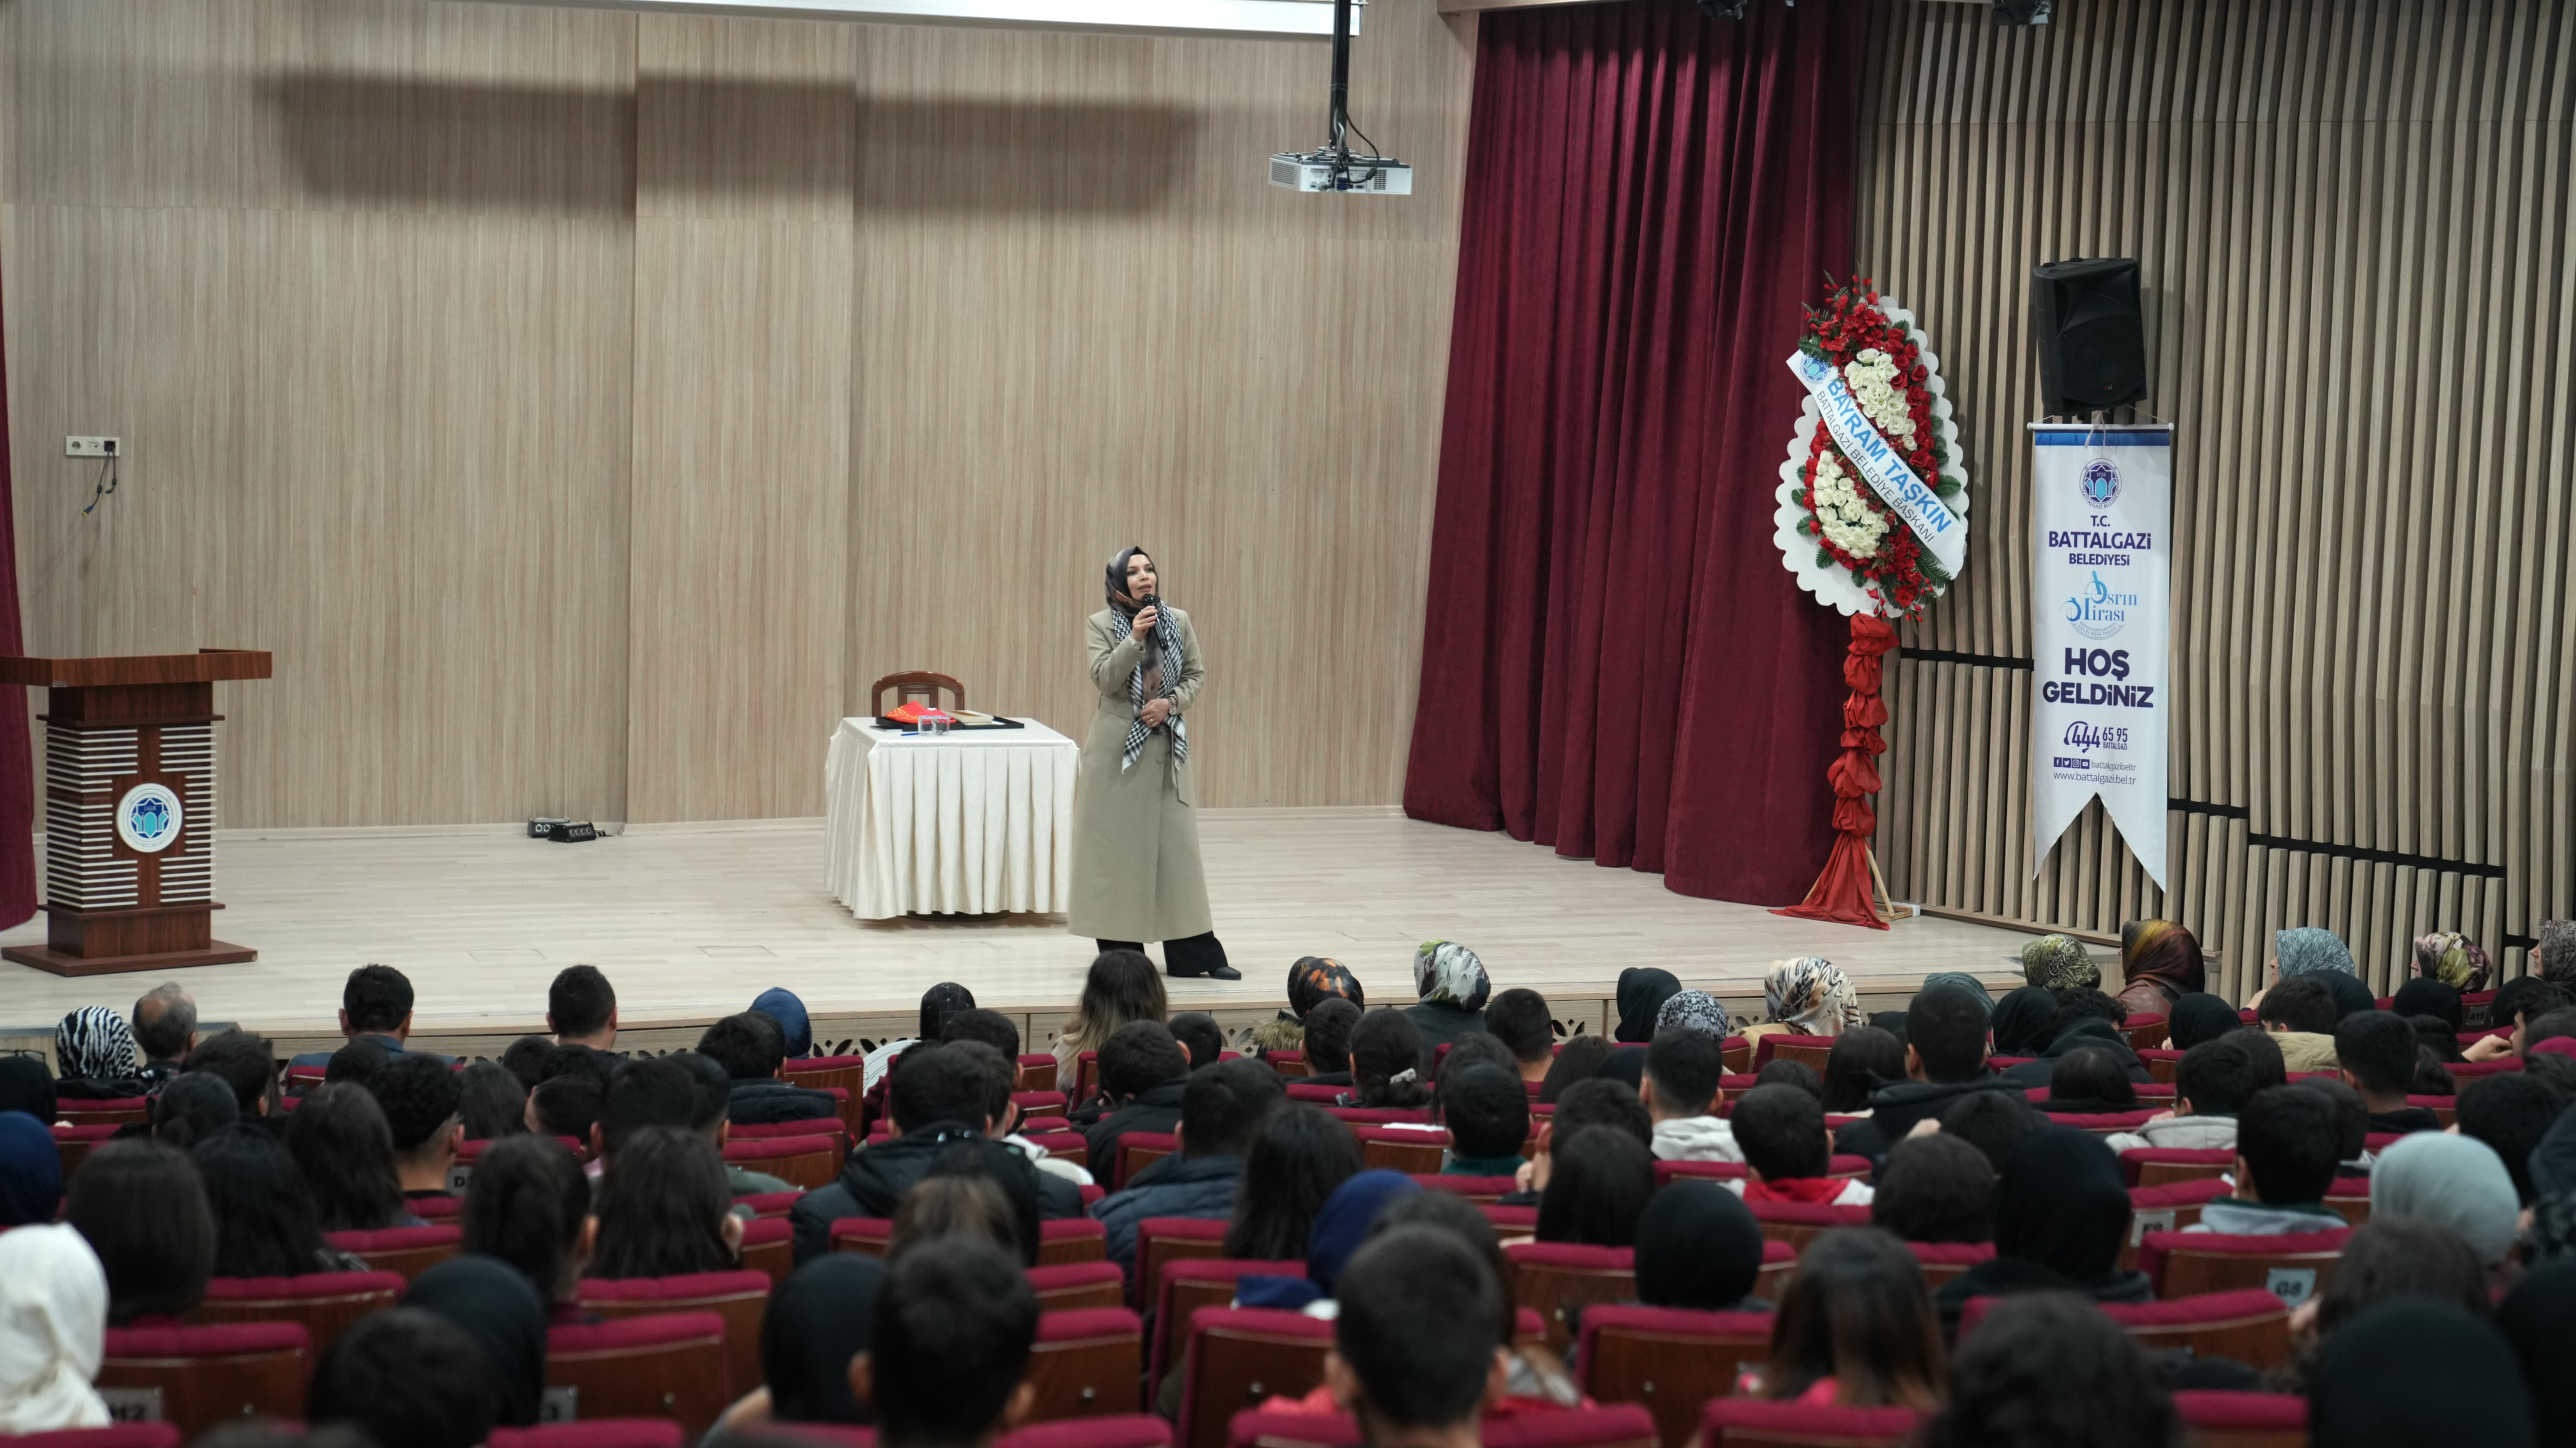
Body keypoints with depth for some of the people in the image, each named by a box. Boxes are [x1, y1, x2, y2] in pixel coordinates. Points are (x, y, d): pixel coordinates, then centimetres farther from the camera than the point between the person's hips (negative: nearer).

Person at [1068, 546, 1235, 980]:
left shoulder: (1178, 621, 6)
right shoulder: (1102, 625, -1)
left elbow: (1197, 674, 9)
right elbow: (1104, 679, -12)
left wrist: (1171, 702, -9)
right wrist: (1134, 639, -24)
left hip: (1166, 748, 2)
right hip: (1118, 748, -2)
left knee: (1177, 845, 1)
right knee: (1118, 847, 0)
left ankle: (1195, 954, 5)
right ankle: (1121, 953, 7)